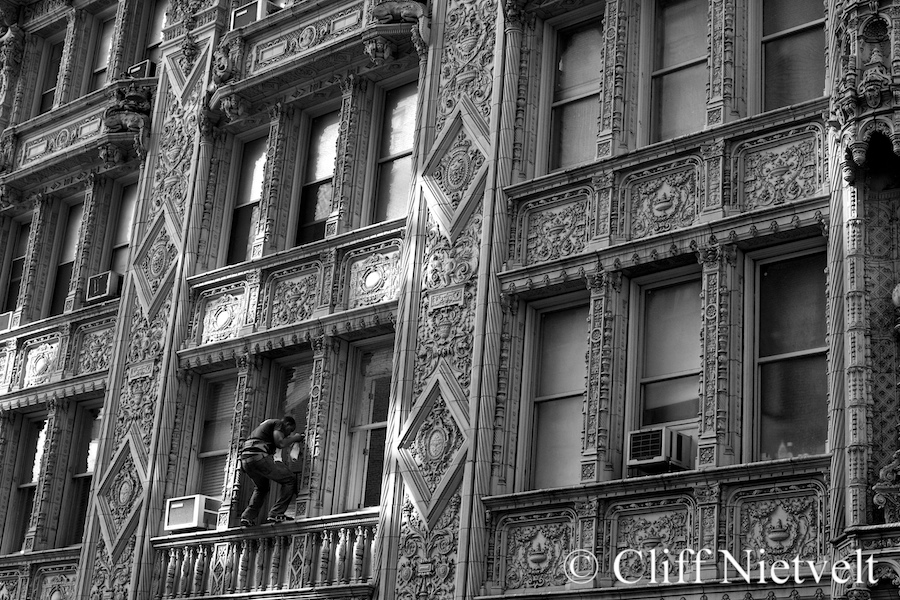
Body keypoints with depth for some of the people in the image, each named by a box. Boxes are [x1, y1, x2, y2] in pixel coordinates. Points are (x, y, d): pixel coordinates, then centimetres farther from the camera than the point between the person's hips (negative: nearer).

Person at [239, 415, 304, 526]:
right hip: (258, 456, -9)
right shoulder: (279, 423, 9)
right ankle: (276, 514, -7)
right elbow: (280, 443, -6)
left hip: (244, 459, 9)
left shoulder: (265, 424, 35)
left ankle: (247, 517, 16)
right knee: (290, 480, -1)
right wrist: (294, 438, 11)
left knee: (262, 488, 30)